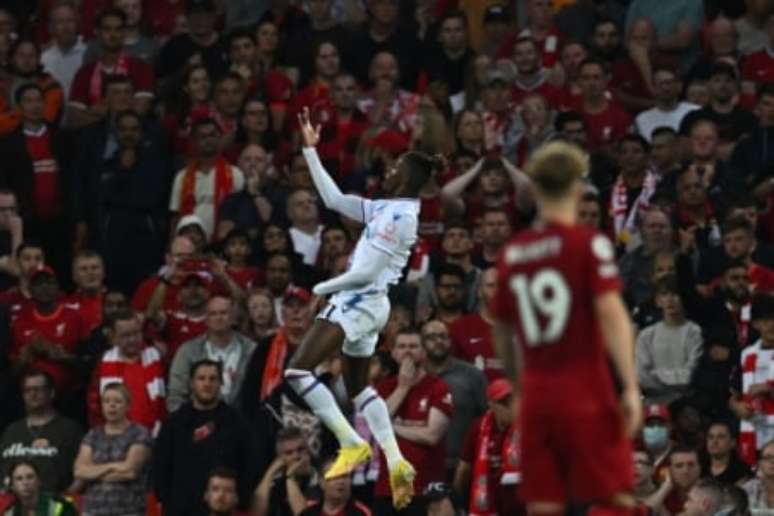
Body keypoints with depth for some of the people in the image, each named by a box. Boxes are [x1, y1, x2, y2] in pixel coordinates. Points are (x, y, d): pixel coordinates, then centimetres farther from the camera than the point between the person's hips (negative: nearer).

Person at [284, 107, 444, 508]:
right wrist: (311, 150, 18)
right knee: (359, 385, 19)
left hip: (360, 304, -10)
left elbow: (367, 271, -20)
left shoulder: (400, 216, -17)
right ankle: (396, 462, 16)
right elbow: (334, 199, 18)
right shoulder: (387, 209, 11)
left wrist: (323, 288, -7)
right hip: (362, 304, 10)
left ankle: (353, 444, -14)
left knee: (297, 370, -15)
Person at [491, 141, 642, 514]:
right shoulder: (590, 244, -5)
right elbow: (611, 314, -15)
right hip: (585, 390, -4)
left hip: (536, 392, 5)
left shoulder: (512, 253, 9)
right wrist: (631, 388, -17)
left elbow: (502, 329, 17)